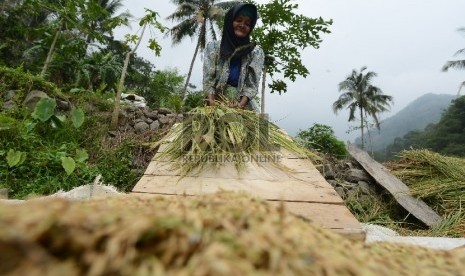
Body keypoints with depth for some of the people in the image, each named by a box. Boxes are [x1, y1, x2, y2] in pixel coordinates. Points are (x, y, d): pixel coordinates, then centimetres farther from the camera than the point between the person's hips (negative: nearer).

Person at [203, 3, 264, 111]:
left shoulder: (256, 52, 7)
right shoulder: (213, 47, 9)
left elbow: (252, 84, -2)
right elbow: (208, 79, 0)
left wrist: (241, 104, -18)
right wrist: (212, 104, -15)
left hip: (243, 106, 0)